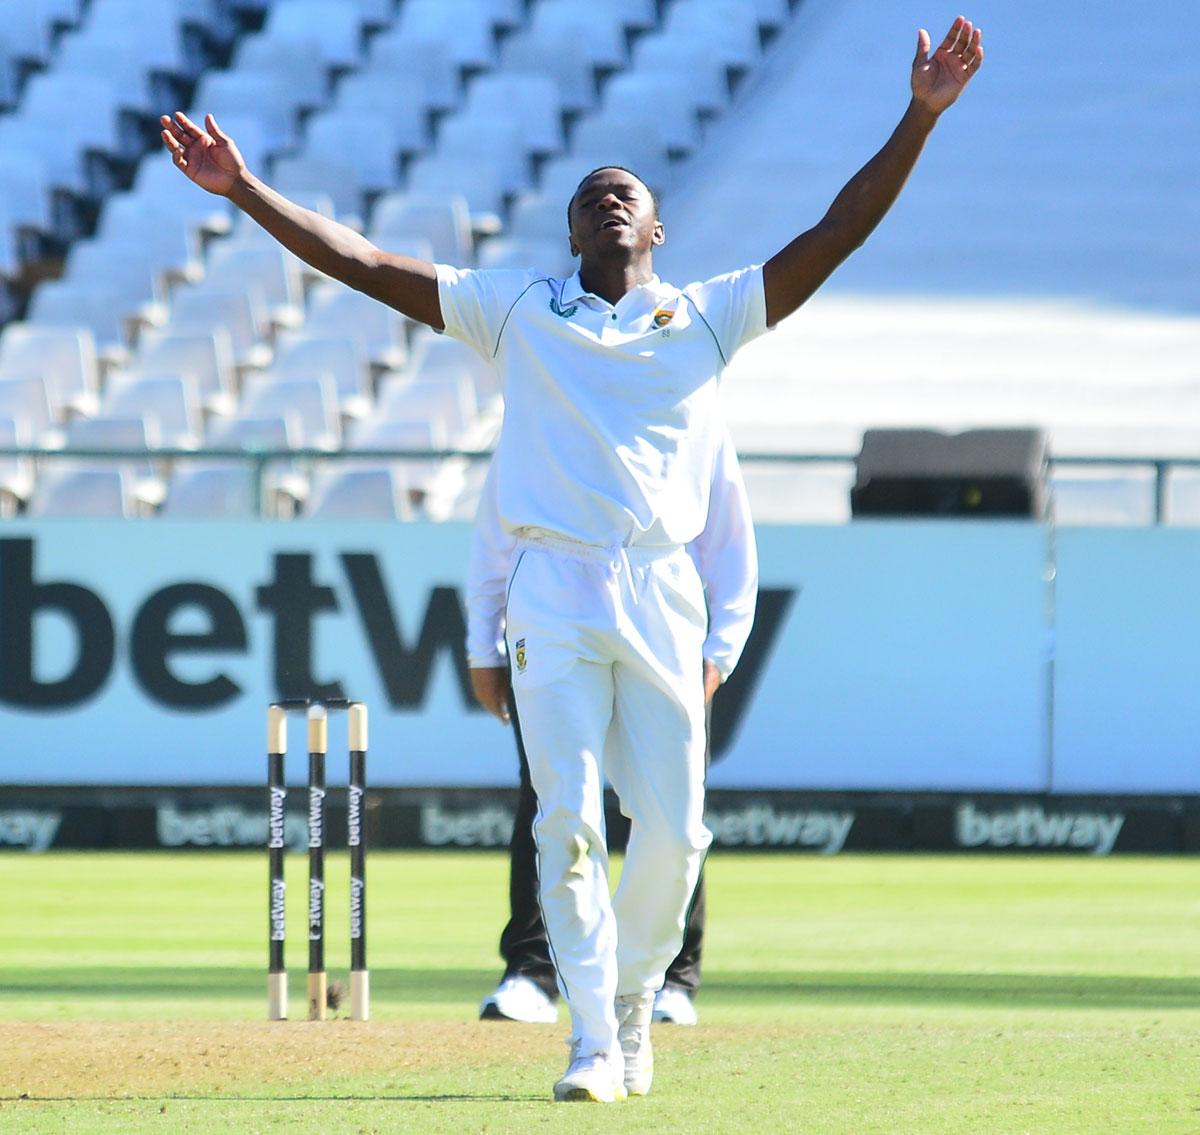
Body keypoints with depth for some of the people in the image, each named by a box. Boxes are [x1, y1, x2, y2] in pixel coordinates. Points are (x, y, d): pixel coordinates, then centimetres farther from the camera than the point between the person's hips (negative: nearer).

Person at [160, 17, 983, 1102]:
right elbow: (366, 262, 8)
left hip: (663, 594, 1)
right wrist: (247, 190, -1)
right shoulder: (516, 310, 12)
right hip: (553, 593, -1)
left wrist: (920, 119, -3)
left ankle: (632, 1008, 22)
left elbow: (837, 234, 6)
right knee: (569, 820, -9)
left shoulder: (710, 315, 12)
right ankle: (592, 1045, -6)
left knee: (672, 829, -1)